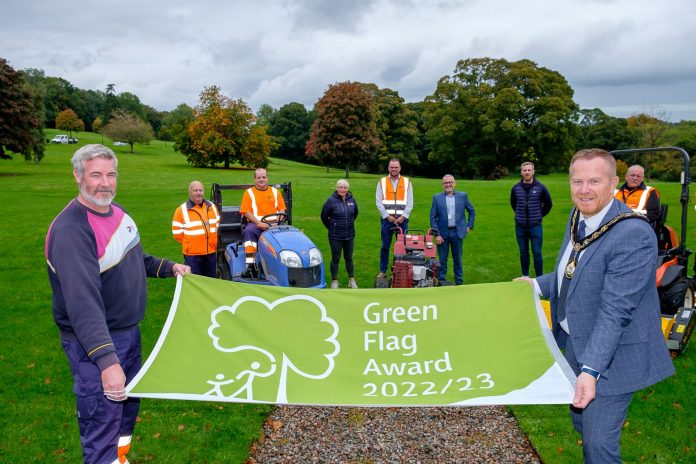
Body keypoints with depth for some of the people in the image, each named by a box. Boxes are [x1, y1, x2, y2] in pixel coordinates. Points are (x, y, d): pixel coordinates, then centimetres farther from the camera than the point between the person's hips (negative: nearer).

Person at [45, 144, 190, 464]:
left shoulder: (117, 212, 3)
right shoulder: (71, 229, -27)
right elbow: (82, 301, -36)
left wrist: (168, 267, 7)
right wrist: (106, 360, -42)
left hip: (128, 331, 9)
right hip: (92, 341, -9)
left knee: (129, 404, 25)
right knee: (103, 423, -1)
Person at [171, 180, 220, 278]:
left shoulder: (211, 207, 8)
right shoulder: (182, 210, -7)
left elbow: (218, 225, 19)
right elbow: (177, 233, -6)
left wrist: (213, 241, 11)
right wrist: (188, 243, -2)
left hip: (211, 252, 5)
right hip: (192, 254, -4)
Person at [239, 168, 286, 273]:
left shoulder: (275, 191, 18)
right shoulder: (249, 192, 10)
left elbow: (281, 209, 13)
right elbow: (246, 212, 0)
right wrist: (258, 222, -14)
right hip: (256, 222, -1)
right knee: (249, 231, -35)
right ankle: (250, 263, -38)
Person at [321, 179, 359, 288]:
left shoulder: (352, 200, 1)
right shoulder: (331, 200, -10)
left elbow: (355, 214, 18)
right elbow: (324, 216, -2)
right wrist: (331, 227, 4)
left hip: (350, 235, 3)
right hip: (335, 236, -3)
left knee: (349, 258, 13)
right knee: (335, 259, 6)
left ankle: (352, 280, 23)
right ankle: (334, 281, 18)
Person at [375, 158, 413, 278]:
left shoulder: (407, 182, 7)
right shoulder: (382, 182, 6)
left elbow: (410, 202, 3)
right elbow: (378, 202, 2)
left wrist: (403, 216, -8)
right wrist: (387, 216, -7)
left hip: (402, 219, 0)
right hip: (387, 219, 0)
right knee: (385, 246, 3)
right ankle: (382, 271, 10)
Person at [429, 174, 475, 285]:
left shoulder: (463, 196, 3)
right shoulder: (437, 197, 1)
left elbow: (472, 211, 14)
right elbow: (433, 217, -1)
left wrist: (469, 226, 7)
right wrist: (436, 234, -7)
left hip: (457, 232, 1)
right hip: (442, 233, 0)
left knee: (458, 259, 9)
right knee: (442, 259, 5)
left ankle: (459, 282, 20)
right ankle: (441, 282, 16)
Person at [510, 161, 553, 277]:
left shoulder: (540, 187, -7)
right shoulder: (516, 188, -1)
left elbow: (548, 204, 7)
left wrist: (540, 215, 7)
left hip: (535, 226, -2)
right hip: (520, 226, 2)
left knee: (537, 253, 0)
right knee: (523, 253, 13)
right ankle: (525, 276, 25)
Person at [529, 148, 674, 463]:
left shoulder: (633, 234, -27)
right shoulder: (577, 218, 0)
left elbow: (615, 310, -30)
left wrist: (591, 370, -33)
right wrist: (537, 285, 6)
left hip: (611, 353, -8)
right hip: (576, 342, 8)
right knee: (580, 421, 25)